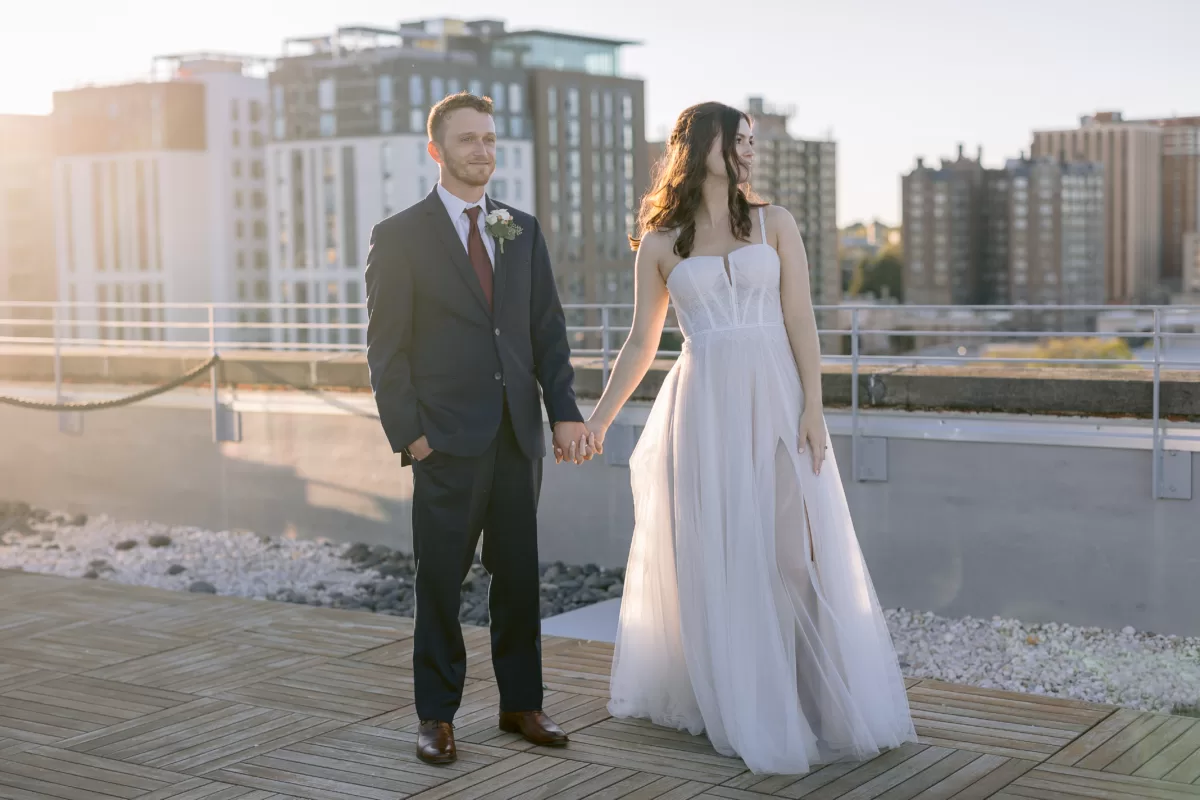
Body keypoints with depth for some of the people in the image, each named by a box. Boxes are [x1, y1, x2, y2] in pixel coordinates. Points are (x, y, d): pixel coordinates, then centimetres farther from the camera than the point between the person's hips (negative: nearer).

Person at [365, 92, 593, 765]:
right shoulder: (399, 237, -1)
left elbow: (549, 330, 10)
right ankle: (438, 716, 15)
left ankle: (521, 703, 23)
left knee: (519, 576, 11)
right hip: (447, 438, -4)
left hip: (520, 433, 4)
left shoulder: (524, 231, 12)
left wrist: (566, 412, 0)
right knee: (441, 582, 4)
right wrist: (408, 433, -10)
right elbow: (387, 348, -3)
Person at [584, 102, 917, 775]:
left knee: (793, 549, 0)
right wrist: (599, 417, 6)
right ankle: (738, 707, 18)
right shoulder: (660, 244, 6)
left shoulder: (775, 224, 6)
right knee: (715, 558, 4)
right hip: (703, 408, 0)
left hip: (774, 399, 0)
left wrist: (813, 407, -8)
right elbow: (642, 344, 10)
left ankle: (824, 700, 13)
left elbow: (801, 323, 0)